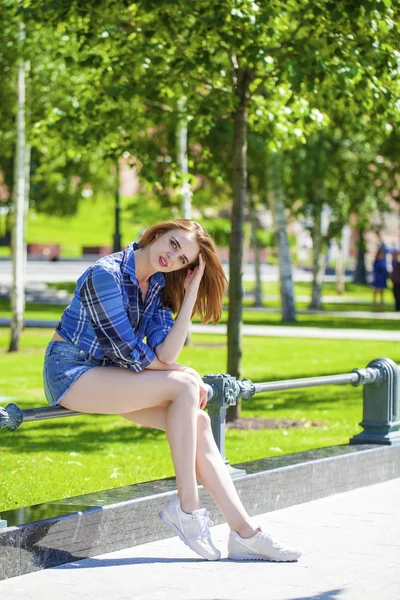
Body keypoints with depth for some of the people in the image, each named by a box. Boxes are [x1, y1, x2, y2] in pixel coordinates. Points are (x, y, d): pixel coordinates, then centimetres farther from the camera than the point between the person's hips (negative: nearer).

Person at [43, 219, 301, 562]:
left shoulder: (159, 288, 5)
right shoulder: (106, 274, -18)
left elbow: (164, 355, -10)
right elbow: (129, 352, -17)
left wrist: (190, 296, -11)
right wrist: (185, 375, -7)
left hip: (108, 373, 8)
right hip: (71, 372, -8)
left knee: (198, 421, -11)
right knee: (185, 387, -22)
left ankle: (244, 532, -11)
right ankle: (186, 508, -16)